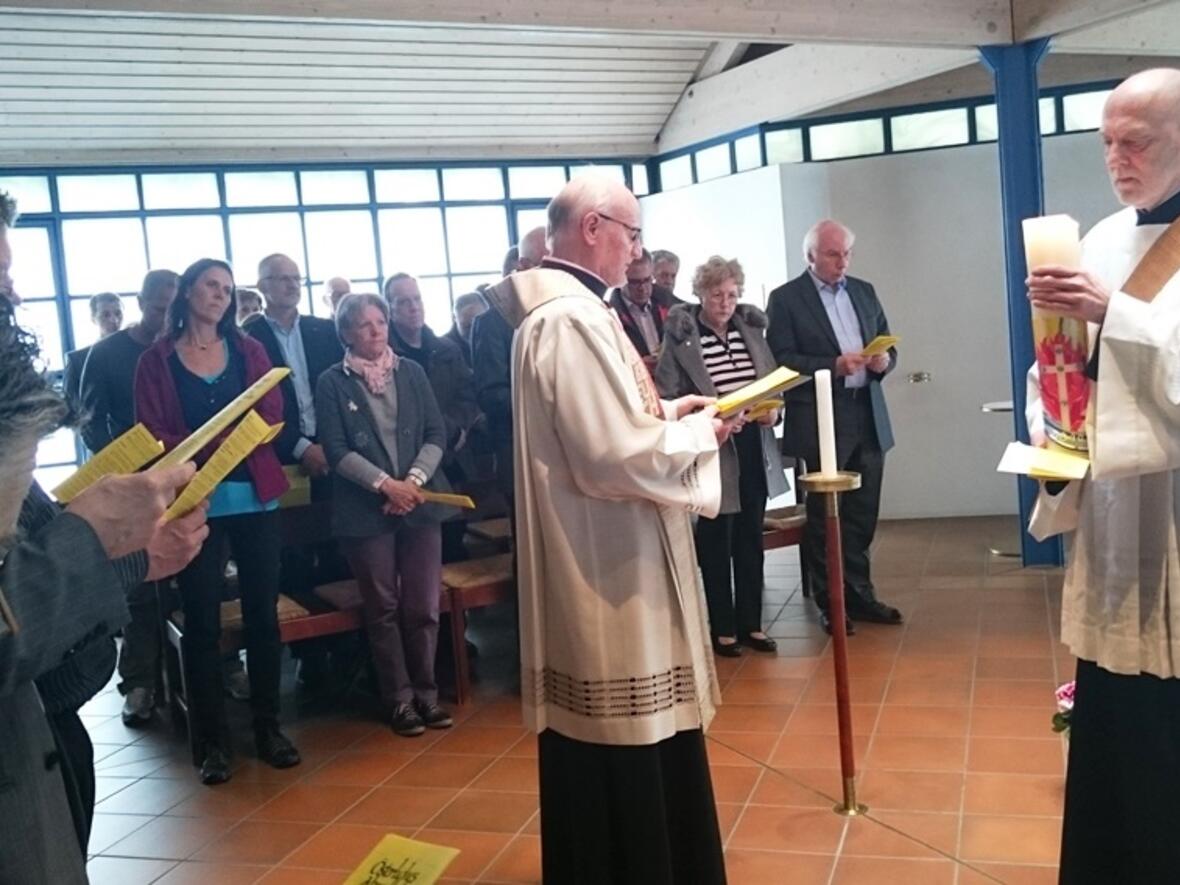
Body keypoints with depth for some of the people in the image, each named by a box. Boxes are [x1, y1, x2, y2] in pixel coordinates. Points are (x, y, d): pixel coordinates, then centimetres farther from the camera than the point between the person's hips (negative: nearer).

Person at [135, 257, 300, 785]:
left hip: (254, 496, 2)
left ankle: (268, 726, 19)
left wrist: (202, 442, -14)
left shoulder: (249, 351, 10)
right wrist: (211, 445, -18)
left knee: (263, 614, 7)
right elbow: (152, 437, -4)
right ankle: (212, 741, 11)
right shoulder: (156, 360, 4)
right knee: (201, 622, 2)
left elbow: (271, 419, 0)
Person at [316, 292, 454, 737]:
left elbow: (437, 433, 4)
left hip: (420, 504, 2)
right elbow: (337, 450, -6)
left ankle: (425, 691, 18)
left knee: (424, 606, 3)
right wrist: (385, 483, -15)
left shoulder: (412, 372, 8)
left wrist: (414, 479, -11)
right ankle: (399, 698, 16)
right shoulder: (332, 383, 0)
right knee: (384, 608, 6)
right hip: (365, 510, -2)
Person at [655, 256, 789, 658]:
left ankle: (750, 623, 23)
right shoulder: (679, 337, -8)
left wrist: (773, 411, -7)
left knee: (750, 538, 12)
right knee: (716, 541, 6)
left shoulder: (752, 329, 6)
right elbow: (666, 398, -10)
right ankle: (722, 628, 18)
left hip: (754, 448, 5)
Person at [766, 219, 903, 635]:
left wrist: (884, 361, -6)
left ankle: (858, 594, 22)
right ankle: (829, 602, 14)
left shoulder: (864, 291, 14)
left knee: (863, 514, 9)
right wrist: (834, 366, -21)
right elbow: (781, 360, -11)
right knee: (823, 516, 4)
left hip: (868, 417, 5)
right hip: (821, 421, -5)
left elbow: (887, 346, 17)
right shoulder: (786, 298, -3)